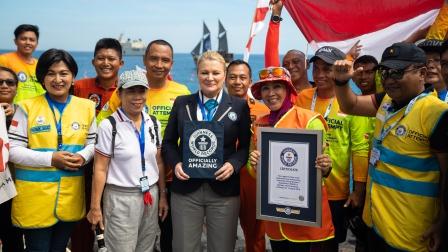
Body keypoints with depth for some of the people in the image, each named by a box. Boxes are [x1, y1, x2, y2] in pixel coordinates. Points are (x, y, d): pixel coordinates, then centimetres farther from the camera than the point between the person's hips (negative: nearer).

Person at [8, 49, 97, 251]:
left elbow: (93, 143, 8)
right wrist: (50, 158, -18)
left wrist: (83, 156, -14)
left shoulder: (86, 107, 5)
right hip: (34, 196, -3)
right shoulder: (27, 107, -6)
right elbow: (13, 150, -8)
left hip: (70, 196, 3)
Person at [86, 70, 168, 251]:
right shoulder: (109, 125, -10)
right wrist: (95, 207, -9)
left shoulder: (153, 123, 5)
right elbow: (100, 169, -9)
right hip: (121, 198, -4)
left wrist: (162, 195, 10)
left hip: (150, 196, 5)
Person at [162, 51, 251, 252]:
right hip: (185, 189, 1)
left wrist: (233, 164, -15)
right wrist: (176, 163, -8)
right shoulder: (181, 103, 9)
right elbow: (168, 142, 10)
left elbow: (246, 146, 3)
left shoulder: (240, 106, 4)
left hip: (224, 190, -1)